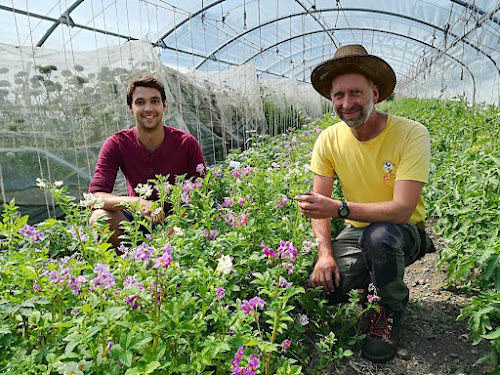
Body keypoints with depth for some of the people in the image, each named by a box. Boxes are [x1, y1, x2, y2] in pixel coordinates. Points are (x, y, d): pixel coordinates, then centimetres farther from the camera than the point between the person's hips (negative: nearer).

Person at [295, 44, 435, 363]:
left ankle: (392, 310, -4)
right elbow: (320, 204, -6)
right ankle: (366, 276, 16)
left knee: (379, 234, -38)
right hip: (357, 232, 3)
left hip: (405, 232, -3)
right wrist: (325, 252, -20)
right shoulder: (329, 139, -8)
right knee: (326, 285, -22)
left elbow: (402, 209, -28)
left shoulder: (411, 134, -21)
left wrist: (339, 208, -38)